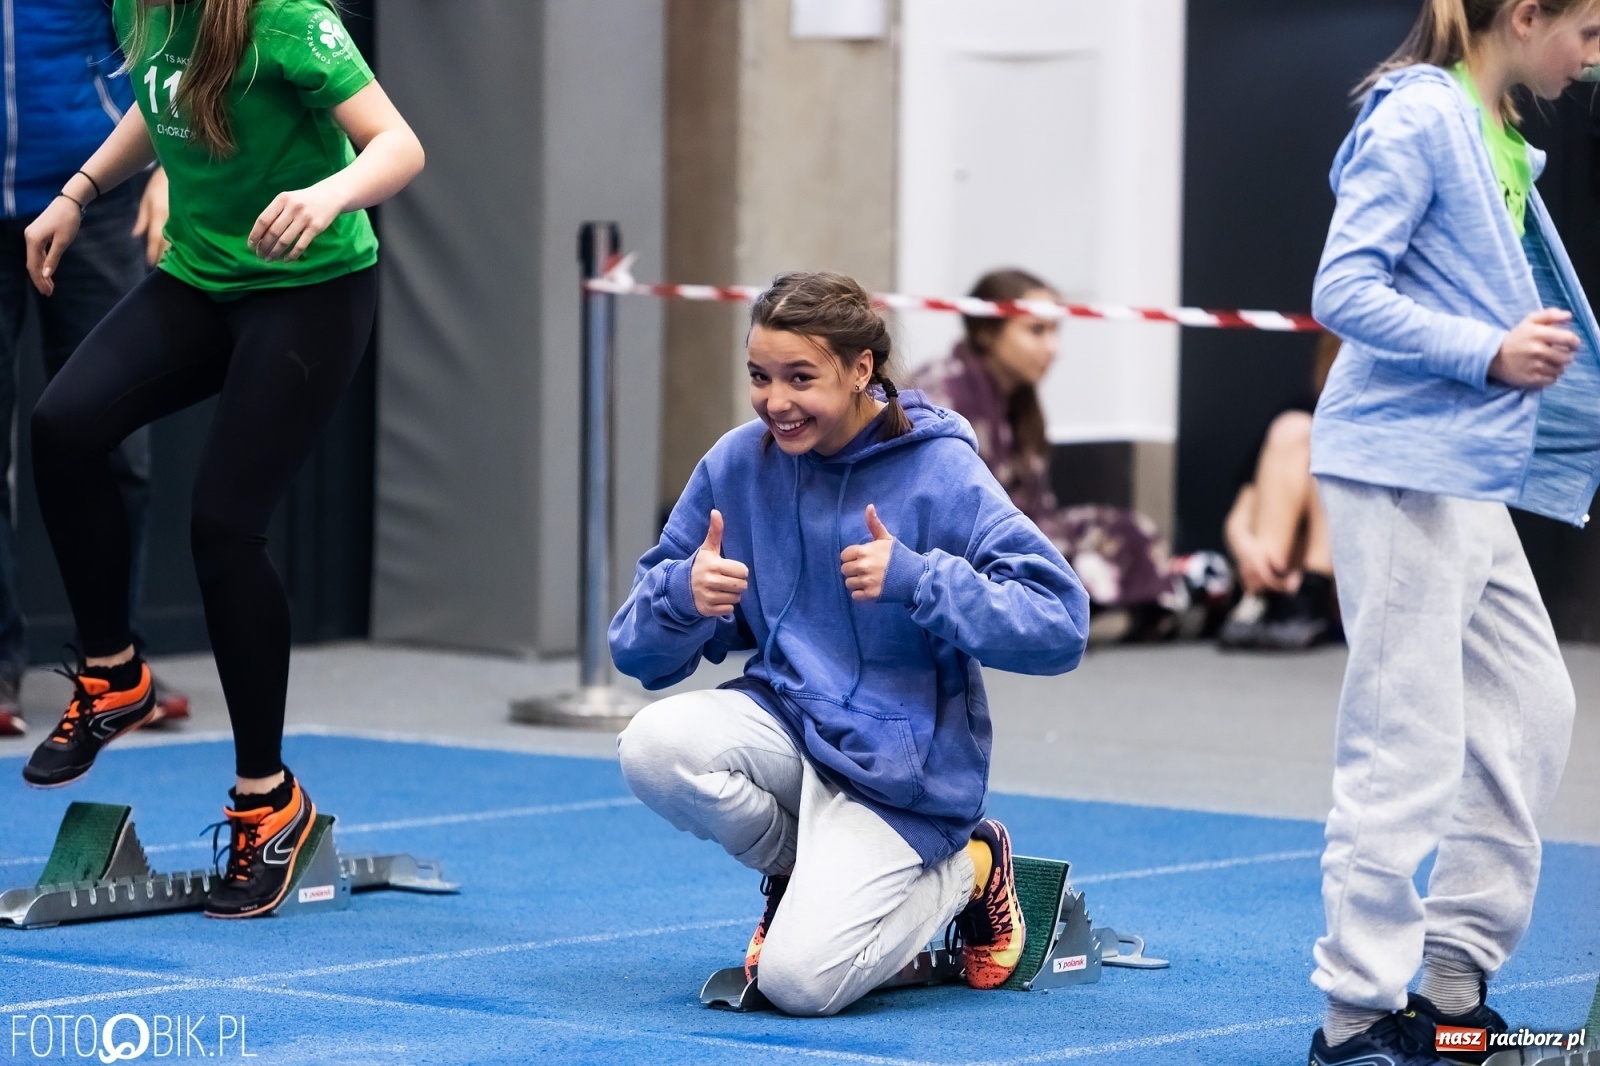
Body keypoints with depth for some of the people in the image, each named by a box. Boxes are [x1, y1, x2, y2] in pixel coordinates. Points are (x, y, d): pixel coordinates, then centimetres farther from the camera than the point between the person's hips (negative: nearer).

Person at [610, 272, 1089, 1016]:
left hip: (898, 763, -4)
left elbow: (1060, 627, -20)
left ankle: (962, 872, 12)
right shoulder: (736, 465, -3)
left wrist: (915, 578, -29)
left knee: (800, 982, -19)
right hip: (784, 722, 4)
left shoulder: (938, 473, -14)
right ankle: (802, 871, 4)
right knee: (654, 745, -28)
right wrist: (683, 594, -23)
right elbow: (641, 653, 0)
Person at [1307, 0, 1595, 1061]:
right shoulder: (1417, 119, -12)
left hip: (1474, 477, 10)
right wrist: (1490, 354, -22)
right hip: (1402, 468, -10)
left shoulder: (1500, 141, 15)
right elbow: (1344, 290, -17)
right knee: (1408, 745, -7)